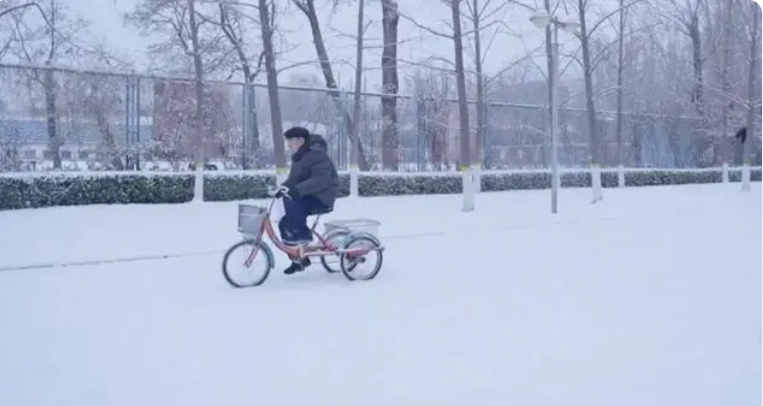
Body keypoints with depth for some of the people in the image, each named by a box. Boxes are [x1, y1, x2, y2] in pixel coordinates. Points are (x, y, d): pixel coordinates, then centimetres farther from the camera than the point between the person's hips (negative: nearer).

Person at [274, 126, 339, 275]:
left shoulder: (316, 154, -17)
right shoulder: (298, 157, 12)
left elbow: (321, 179, -30)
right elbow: (293, 179, 14)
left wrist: (297, 190, -38)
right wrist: (283, 187, -8)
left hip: (322, 198, -9)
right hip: (307, 198, 9)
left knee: (291, 201, -32)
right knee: (285, 224, -1)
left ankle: (303, 237, -18)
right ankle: (299, 258, 11)